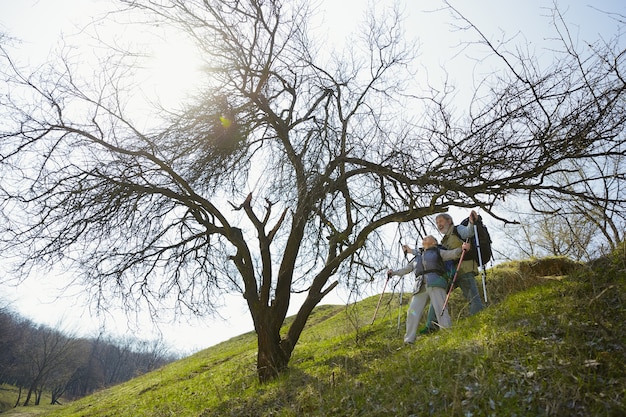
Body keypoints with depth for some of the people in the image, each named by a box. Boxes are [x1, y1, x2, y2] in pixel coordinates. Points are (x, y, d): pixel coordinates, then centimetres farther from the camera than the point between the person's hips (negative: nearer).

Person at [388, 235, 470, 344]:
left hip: (435, 283, -3)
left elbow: (453, 254, 8)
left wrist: (462, 248, -11)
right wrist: (394, 272, 46)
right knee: (412, 313, -8)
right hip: (420, 286, 4)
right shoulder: (417, 257, 33)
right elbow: (406, 269, 42)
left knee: (441, 309, -19)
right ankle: (408, 341, -7)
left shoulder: (438, 252, 22)